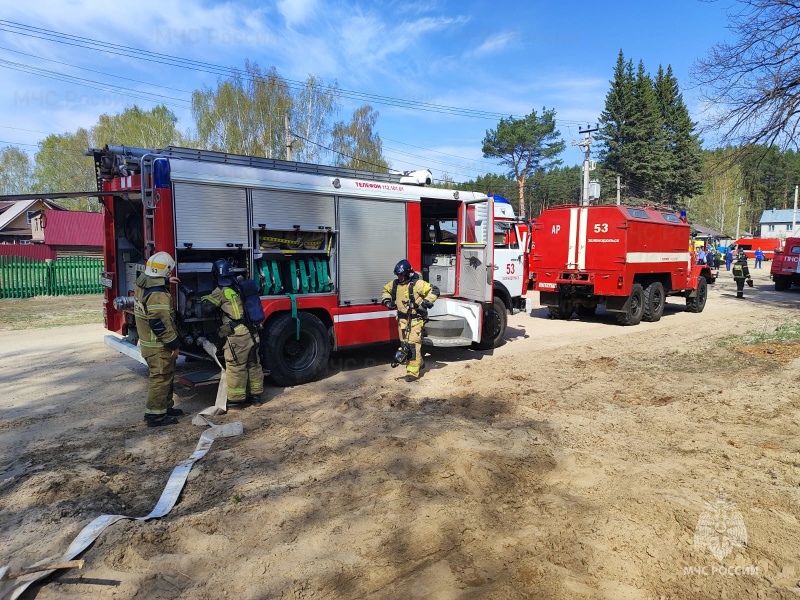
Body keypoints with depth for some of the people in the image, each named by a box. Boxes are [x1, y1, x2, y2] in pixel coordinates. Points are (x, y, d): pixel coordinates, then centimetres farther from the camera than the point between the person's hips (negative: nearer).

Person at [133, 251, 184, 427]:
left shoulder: (141, 285, 4)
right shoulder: (159, 295, -26)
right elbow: (161, 324, -28)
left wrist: (166, 281, 40)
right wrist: (174, 344, -20)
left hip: (147, 342, 10)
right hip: (159, 347, -10)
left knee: (165, 377, 21)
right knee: (161, 379, -1)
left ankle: (166, 407, 32)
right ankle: (155, 416, 7)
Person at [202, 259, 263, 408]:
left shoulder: (221, 291, -6)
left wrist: (203, 298, 28)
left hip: (236, 335, -7)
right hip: (252, 333, 7)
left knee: (236, 367, 3)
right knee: (253, 364, 14)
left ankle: (236, 399, 11)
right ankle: (256, 396, 24)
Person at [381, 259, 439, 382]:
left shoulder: (417, 284, -17)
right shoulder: (395, 284, 5)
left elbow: (434, 290, -19)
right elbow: (386, 289, 25)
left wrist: (425, 303, -25)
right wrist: (387, 300, 9)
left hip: (415, 320, -7)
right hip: (402, 319, 8)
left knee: (413, 345, -10)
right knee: (404, 344, 16)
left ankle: (413, 372, -5)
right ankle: (419, 363, 35)